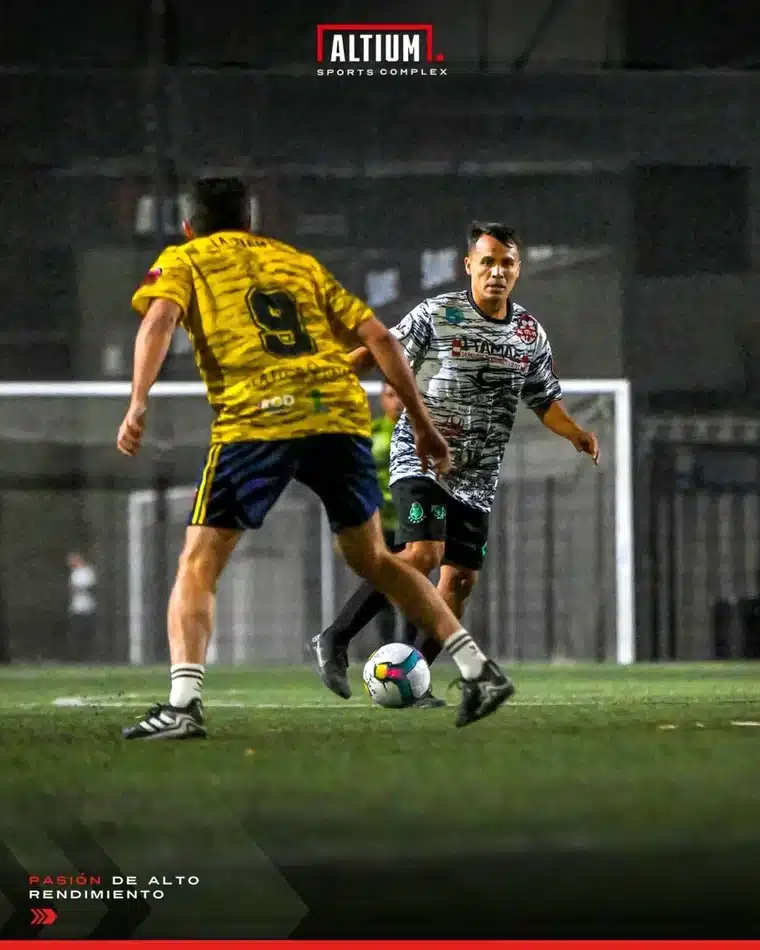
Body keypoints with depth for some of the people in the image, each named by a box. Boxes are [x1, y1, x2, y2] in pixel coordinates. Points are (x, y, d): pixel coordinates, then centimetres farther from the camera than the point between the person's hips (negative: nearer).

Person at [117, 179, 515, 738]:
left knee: (198, 566, 4)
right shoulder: (300, 263, 29)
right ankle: (479, 670, 17)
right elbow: (379, 338, 20)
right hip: (341, 415, 4)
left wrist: (138, 405, -14)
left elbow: (159, 320, -4)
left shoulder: (184, 261, 18)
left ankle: (184, 703, -14)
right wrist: (422, 422, 23)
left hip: (256, 420, -4)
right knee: (372, 559, 22)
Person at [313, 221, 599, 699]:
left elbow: (545, 400, 18)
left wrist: (578, 434, 1)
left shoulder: (530, 333, 9)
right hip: (422, 458, -6)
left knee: (460, 579, 1)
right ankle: (336, 640, -16)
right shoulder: (436, 315, -6)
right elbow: (379, 352, -2)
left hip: (477, 479, 6)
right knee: (423, 554, -24)